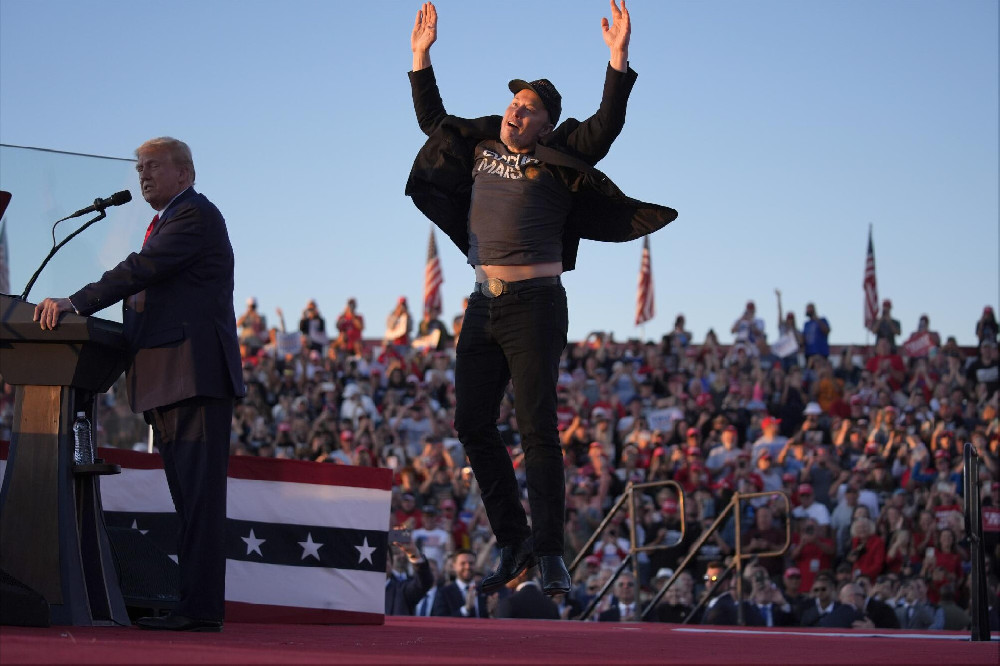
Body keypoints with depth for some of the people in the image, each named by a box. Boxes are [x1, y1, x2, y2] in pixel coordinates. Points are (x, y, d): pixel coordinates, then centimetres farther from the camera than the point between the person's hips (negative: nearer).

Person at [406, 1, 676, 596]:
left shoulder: (556, 161, 0)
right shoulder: (480, 148, 15)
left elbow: (605, 128, -13)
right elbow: (432, 119, 29)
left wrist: (618, 59, -21)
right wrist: (422, 56, 26)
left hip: (534, 305, -6)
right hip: (484, 307, 6)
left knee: (538, 429, -10)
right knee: (473, 424, 4)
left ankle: (550, 554, -8)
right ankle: (513, 541, 15)